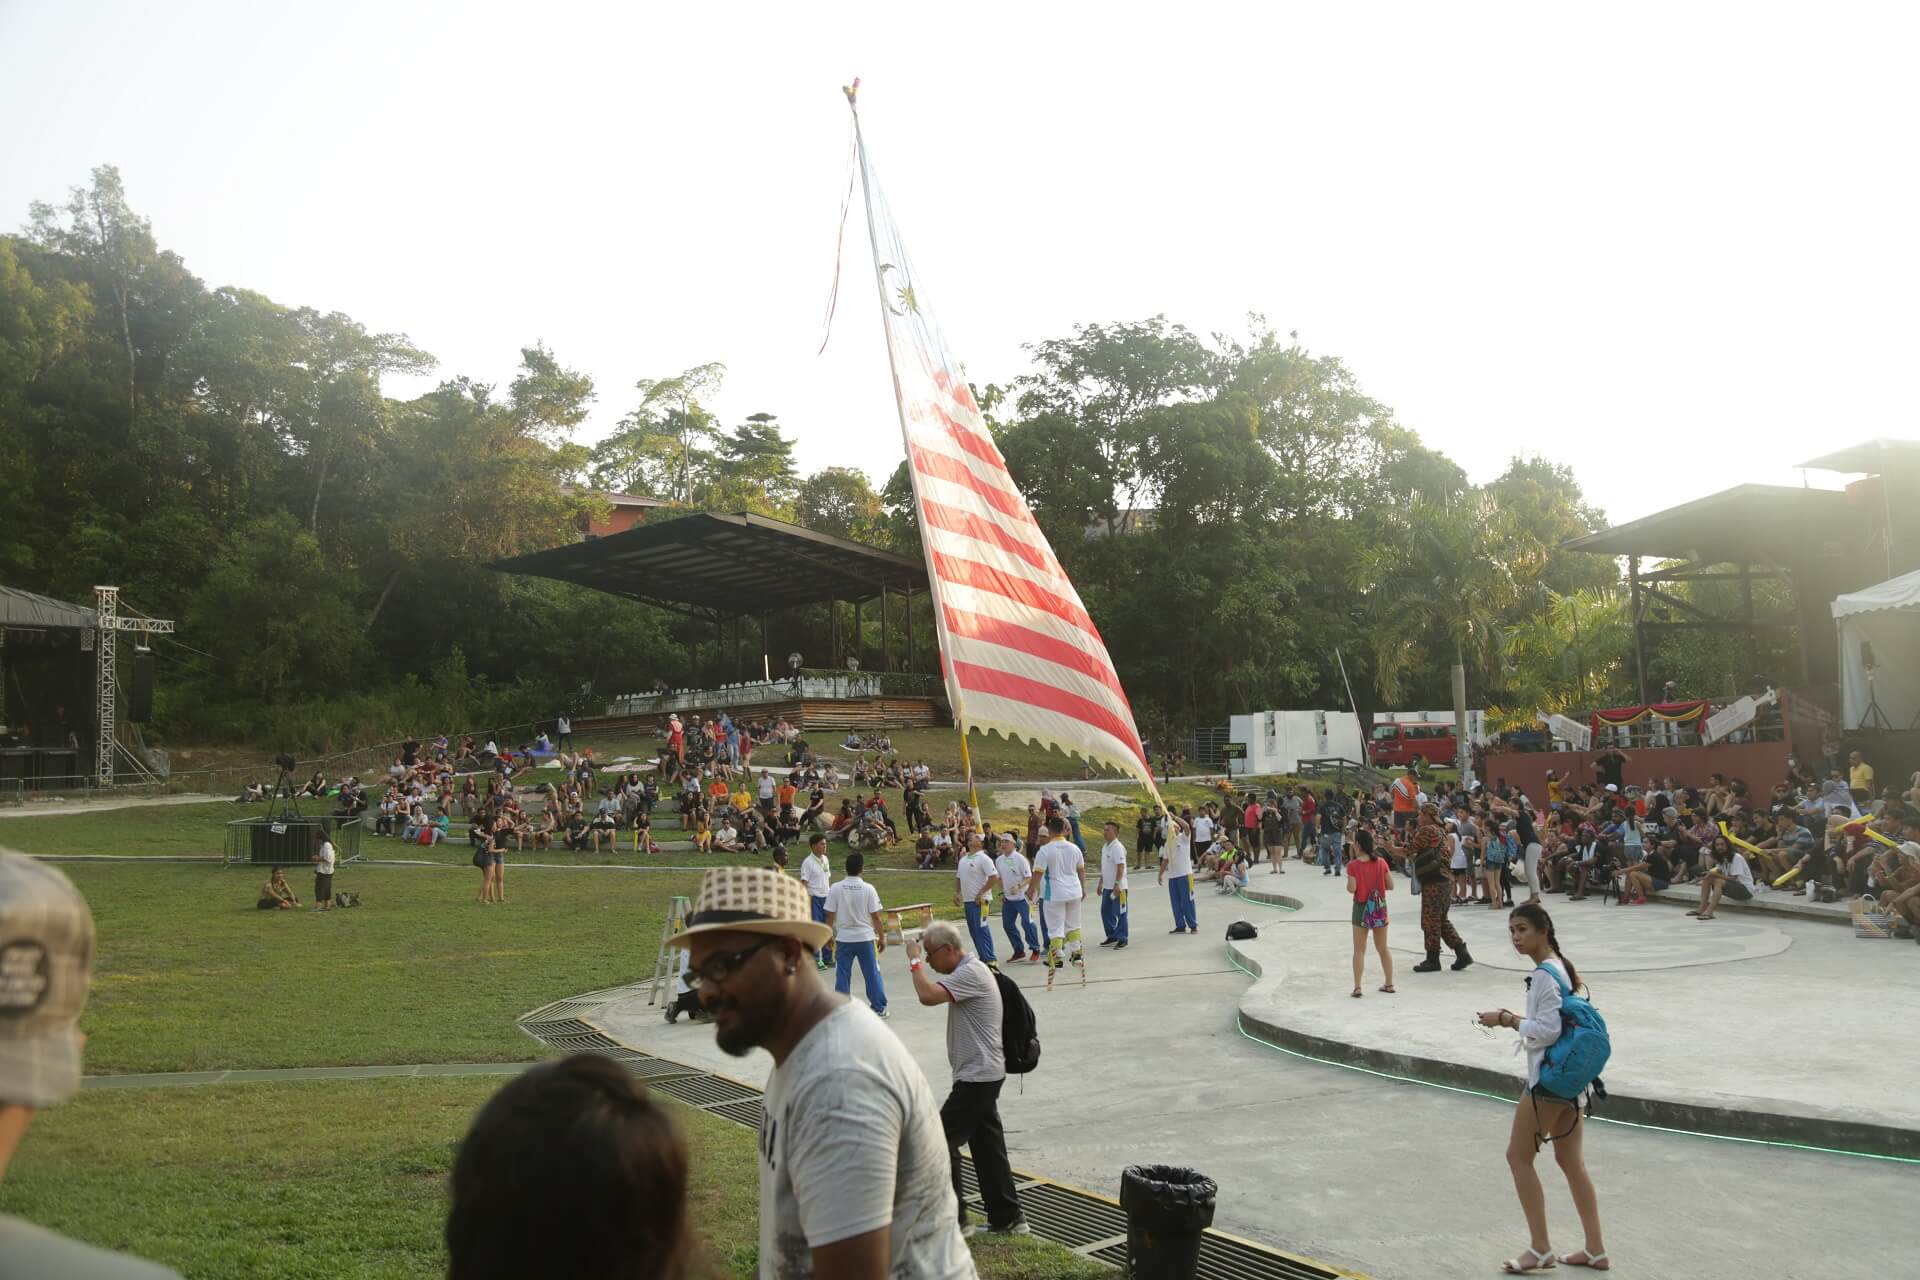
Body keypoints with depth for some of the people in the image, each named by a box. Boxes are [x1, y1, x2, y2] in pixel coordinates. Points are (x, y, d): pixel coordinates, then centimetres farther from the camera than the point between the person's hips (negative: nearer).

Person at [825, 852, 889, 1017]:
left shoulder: (835, 889, -7)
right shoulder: (868, 889, -9)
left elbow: (830, 916, -3)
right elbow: (876, 917, -6)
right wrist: (882, 937, 5)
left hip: (843, 939, 0)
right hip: (865, 938, 0)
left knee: (842, 975, 8)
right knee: (872, 974, 9)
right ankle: (879, 1008, 14)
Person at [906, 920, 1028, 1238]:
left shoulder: (971, 974, -19)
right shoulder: (969, 971, 14)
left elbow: (927, 995, -32)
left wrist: (915, 961, -19)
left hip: (977, 1077, -11)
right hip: (982, 1075, 11)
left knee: (941, 1141, -5)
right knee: (987, 1147, 13)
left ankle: (953, 1220, 2)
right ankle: (1008, 1218, 18)